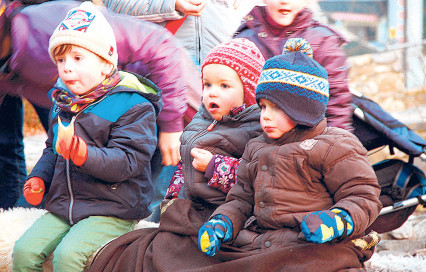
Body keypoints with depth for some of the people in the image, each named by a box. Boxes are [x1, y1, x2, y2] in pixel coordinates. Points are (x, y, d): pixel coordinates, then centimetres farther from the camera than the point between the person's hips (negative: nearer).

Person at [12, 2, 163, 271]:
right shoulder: (63, 102, 11)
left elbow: (127, 161, -21)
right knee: (24, 250, -10)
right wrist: (38, 178, 5)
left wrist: (83, 153, -35)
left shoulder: (134, 106, -12)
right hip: (63, 205, 7)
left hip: (112, 211, -7)